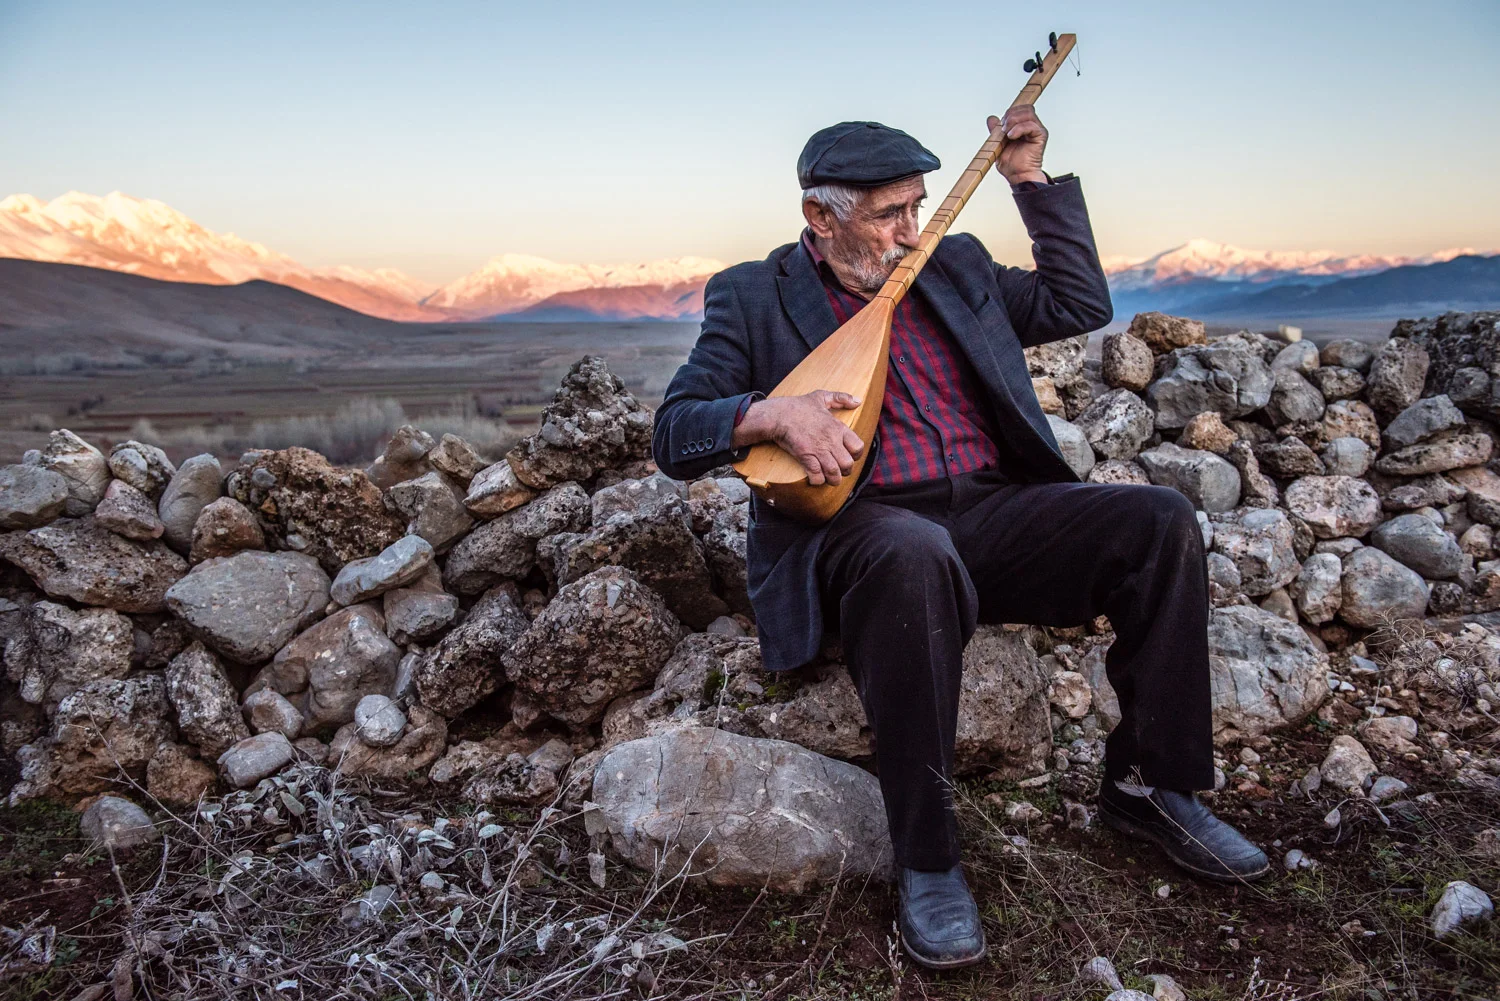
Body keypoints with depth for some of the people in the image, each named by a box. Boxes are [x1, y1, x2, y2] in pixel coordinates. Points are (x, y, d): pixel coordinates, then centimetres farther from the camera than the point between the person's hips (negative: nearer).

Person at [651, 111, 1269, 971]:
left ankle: (1150, 784, 1)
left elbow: (1082, 304, 18)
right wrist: (773, 414, -21)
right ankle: (926, 859, -22)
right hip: (864, 529, -5)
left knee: (1162, 521, -16)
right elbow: (675, 433, -1)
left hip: (993, 510, 5)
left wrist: (1032, 179, 13)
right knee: (913, 553, -40)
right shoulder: (753, 296, 6)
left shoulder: (955, 265, 20)